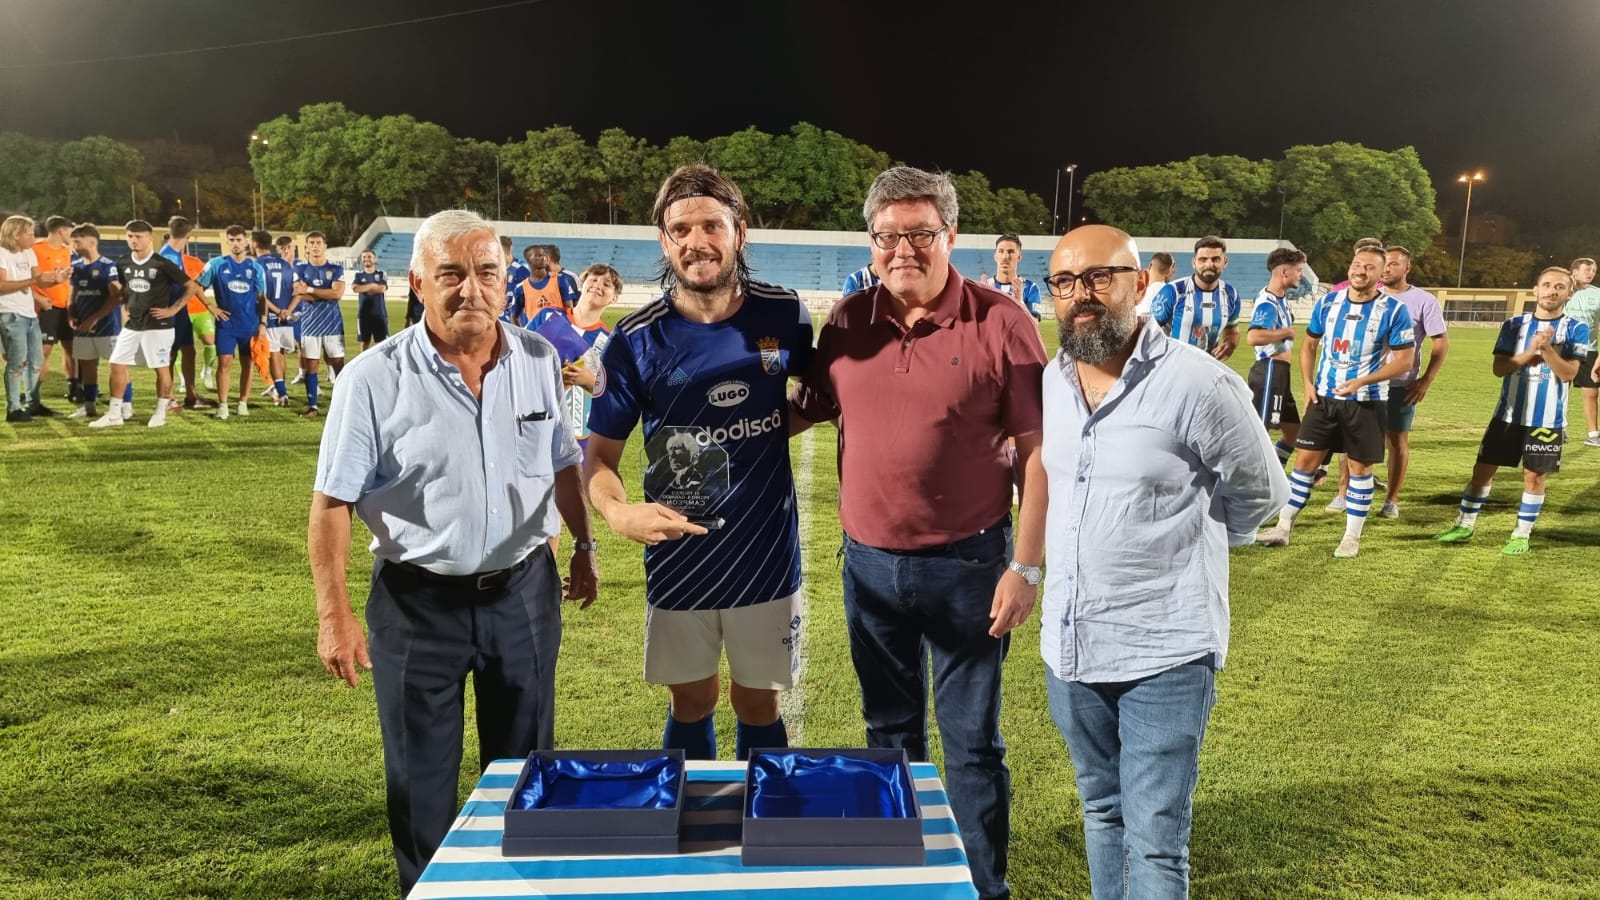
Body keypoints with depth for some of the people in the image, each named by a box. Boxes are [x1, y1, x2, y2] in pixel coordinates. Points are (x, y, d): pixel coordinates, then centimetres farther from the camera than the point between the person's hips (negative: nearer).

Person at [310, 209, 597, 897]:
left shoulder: (539, 361, -3)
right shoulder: (374, 379, -14)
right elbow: (333, 501, -10)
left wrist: (584, 545, 15)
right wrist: (334, 614, -12)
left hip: (525, 590, 3)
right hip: (419, 602, -3)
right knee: (421, 781, 13)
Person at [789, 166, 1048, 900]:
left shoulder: (1001, 323, -10)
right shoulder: (847, 321, 1)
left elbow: (1036, 451, -9)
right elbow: (806, 410, 14)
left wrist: (1026, 566, -12)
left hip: (966, 563, -4)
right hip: (868, 562, 4)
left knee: (971, 742, 9)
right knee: (889, 731, 19)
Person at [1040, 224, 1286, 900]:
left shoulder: (1197, 383, -16)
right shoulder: (1051, 379, 3)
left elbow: (1261, 493, -1)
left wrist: (1186, 543, 7)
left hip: (1164, 653, -6)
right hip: (1068, 645, 6)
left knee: (1155, 844, 0)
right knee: (1102, 812, 22)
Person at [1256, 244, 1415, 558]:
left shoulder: (1393, 311, -10)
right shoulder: (1328, 302, 2)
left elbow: (1404, 359, -9)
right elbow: (1309, 344, 13)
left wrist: (1362, 381, -21)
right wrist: (1307, 383, 1)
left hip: (1366, 401, -3)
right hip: (1324, 397, 4)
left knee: (1360, 466, 5)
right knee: (1305, 459, 4)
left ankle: (1352, 537, 15)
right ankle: (1283, 527, 11)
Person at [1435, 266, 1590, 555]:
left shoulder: (1576, 329, -2)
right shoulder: (1515, 324, 2)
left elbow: (1568, 373, -12)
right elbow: (1499, 368, -5)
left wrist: (1547, 348, -24)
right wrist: (1529, 352, -19)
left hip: (1547, 419, -2)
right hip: (1508, 414, 2)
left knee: (1535, 476, 4)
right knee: (1483, 469, 5)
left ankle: (1522, 535, 16)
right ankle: (1465, 526, 17)